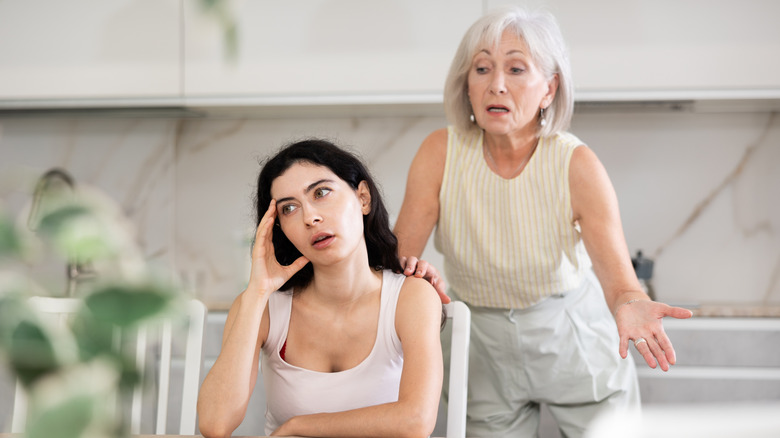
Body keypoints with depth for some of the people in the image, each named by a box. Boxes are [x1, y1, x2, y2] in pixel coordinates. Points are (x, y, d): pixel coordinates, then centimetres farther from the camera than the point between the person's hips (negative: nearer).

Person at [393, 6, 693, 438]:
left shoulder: (577, 166, -19)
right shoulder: (440, 153, -15)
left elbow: (618, 278, -27)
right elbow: (399, 254, -14)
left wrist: (629, 305, -50)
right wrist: (417, 272, -39)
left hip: (575, 343, -1)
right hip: (485, 351, 1)